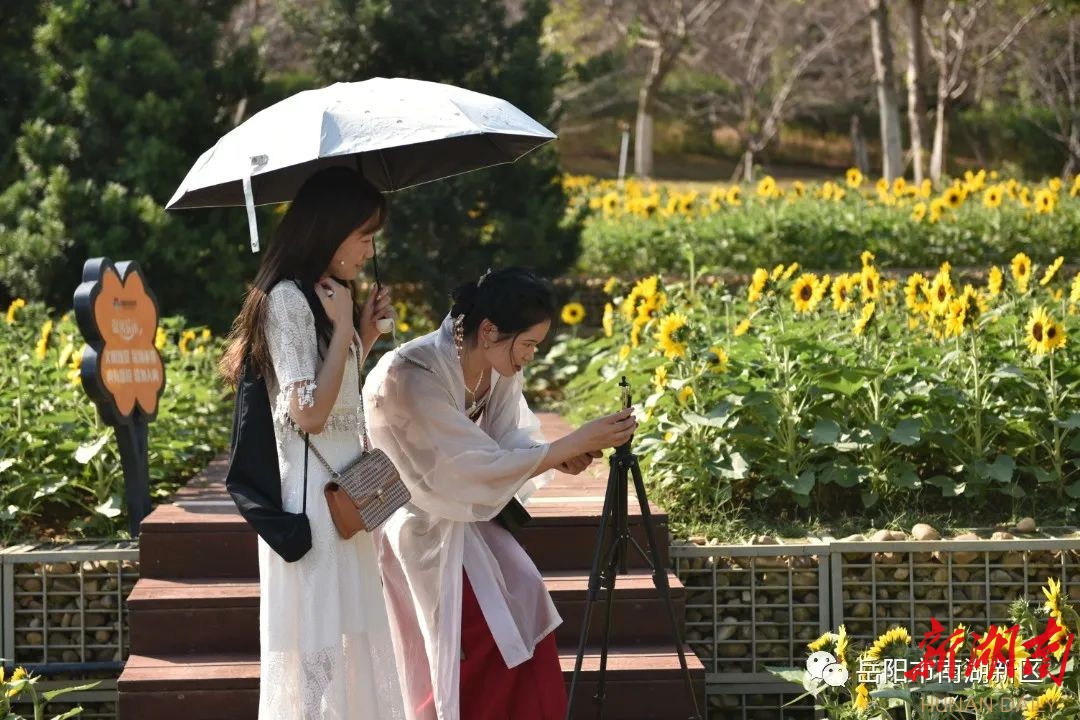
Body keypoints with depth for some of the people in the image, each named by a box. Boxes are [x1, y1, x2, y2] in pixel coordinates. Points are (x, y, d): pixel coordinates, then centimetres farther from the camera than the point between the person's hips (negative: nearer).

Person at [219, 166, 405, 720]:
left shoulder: (323, 295, 14)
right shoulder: (288, 300, -16)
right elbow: (309, 412, -21)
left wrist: (364, 333, 11)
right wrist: (343, 328, -16)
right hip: (311, 493, -10)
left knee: (347, 643, 14)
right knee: (320, 648, -5)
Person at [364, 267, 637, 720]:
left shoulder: (499, 368, -9)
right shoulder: (415, 377, -33)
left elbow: (507, 442, -2)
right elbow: (484, 465, -31)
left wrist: (562, 456, -23)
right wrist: (577, 441, -30)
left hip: (462, 510, 7)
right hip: (415, 521, -7)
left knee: (521, 602, -5)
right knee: (484, 633, -11)